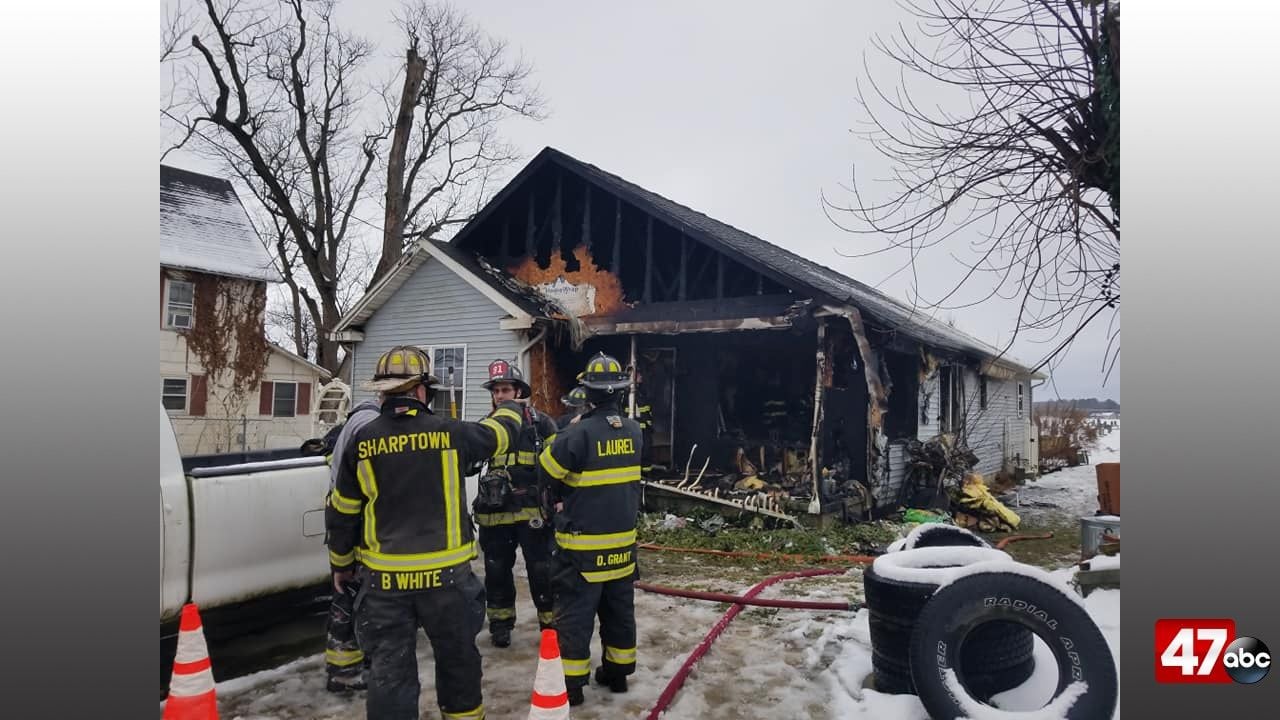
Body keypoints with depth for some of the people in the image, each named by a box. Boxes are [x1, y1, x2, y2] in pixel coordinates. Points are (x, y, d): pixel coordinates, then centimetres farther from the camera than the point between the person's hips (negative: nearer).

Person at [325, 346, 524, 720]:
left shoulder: (362, 441, -3)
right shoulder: (449, 433, -8)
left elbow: (342, 512, 4)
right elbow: (501, 432, 10)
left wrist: (341, 564, 18)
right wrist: (509, 408, 33)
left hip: (384, 578, 1)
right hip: (446, 574, -1)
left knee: (388, 669, 8)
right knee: (457, 658, 18)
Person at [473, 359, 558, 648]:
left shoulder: (540, 423, -4)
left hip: (533, 512, -3)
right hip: (495, 513, 4)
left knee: (542, 571, 3)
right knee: (496, 571, 13)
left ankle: (552, 625, 18)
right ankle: (500, 623, 29)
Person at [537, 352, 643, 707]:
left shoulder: (580, 433, -20)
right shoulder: (633, 431, 0)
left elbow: (546, 468, -14)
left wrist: (562, 494, 5)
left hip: (583, 544, -6)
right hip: (622, 541, 6)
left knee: (575, 614, 5)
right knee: (619, 611, 17)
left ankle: (571, 684, 12)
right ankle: (617, 672, 30)